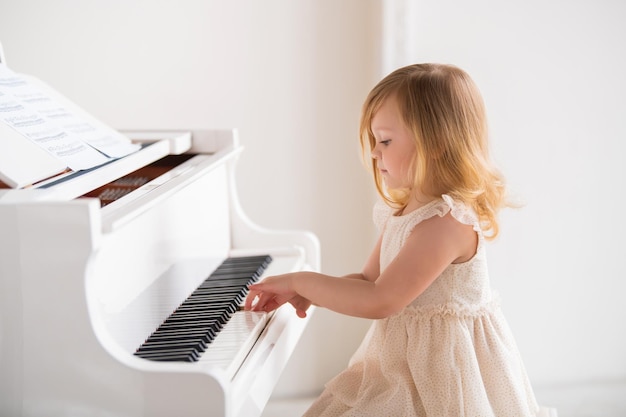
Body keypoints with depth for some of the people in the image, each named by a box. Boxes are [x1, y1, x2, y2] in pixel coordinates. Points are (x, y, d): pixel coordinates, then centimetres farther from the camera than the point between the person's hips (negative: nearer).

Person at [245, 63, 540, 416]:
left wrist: (301, 281, -17)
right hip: (403, 366, 9)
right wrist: (306, 293, -1)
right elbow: (368, 280, 14)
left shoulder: (447, 221, -22)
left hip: (441, 377, -9)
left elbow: (380, 300, -26)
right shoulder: (403, 211, 8)